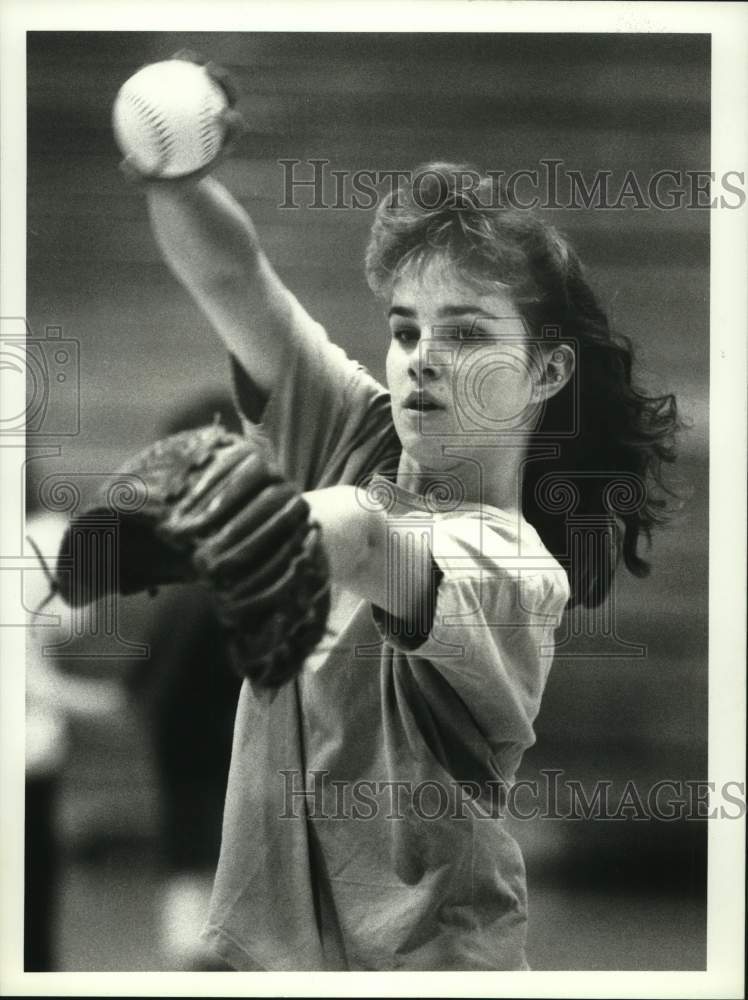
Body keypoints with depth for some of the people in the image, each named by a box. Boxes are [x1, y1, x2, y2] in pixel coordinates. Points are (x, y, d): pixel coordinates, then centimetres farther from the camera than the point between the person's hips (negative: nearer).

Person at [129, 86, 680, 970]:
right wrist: (169, 164, -31)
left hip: (411, 951, -5)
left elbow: (353, 536, -40)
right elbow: (230, 277, -11)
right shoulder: (361, 442, 0)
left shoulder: (515, 573, -19)